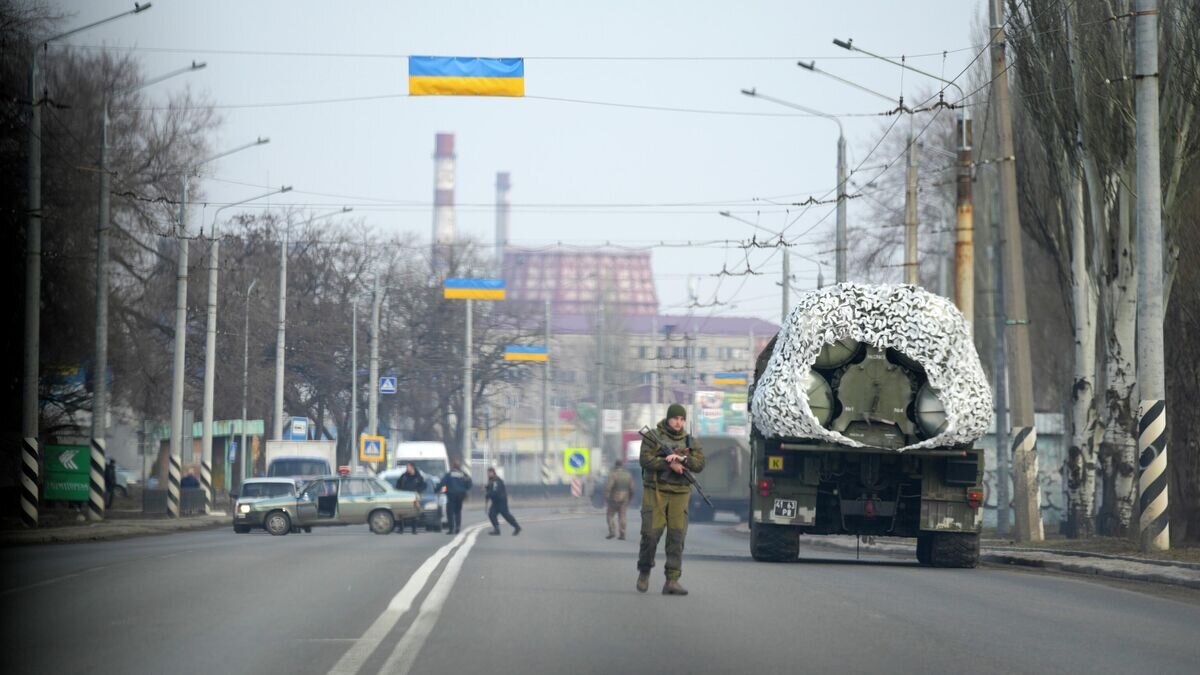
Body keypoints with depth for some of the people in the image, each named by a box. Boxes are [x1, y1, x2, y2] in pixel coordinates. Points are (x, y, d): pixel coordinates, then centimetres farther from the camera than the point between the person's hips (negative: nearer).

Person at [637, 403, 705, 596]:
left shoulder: (690, 441, 12)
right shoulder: (653, 437, 3)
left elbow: (699, 464, 1)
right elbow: (646, 460, -10)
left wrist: (681, 458, -16)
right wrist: (670, 464, -15)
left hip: (679, 494, 3)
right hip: (655, 491, -2)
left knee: (677, 535, -6)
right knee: (651, 533, -6)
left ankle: (672, 581, -6)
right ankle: (644, 571, 17)